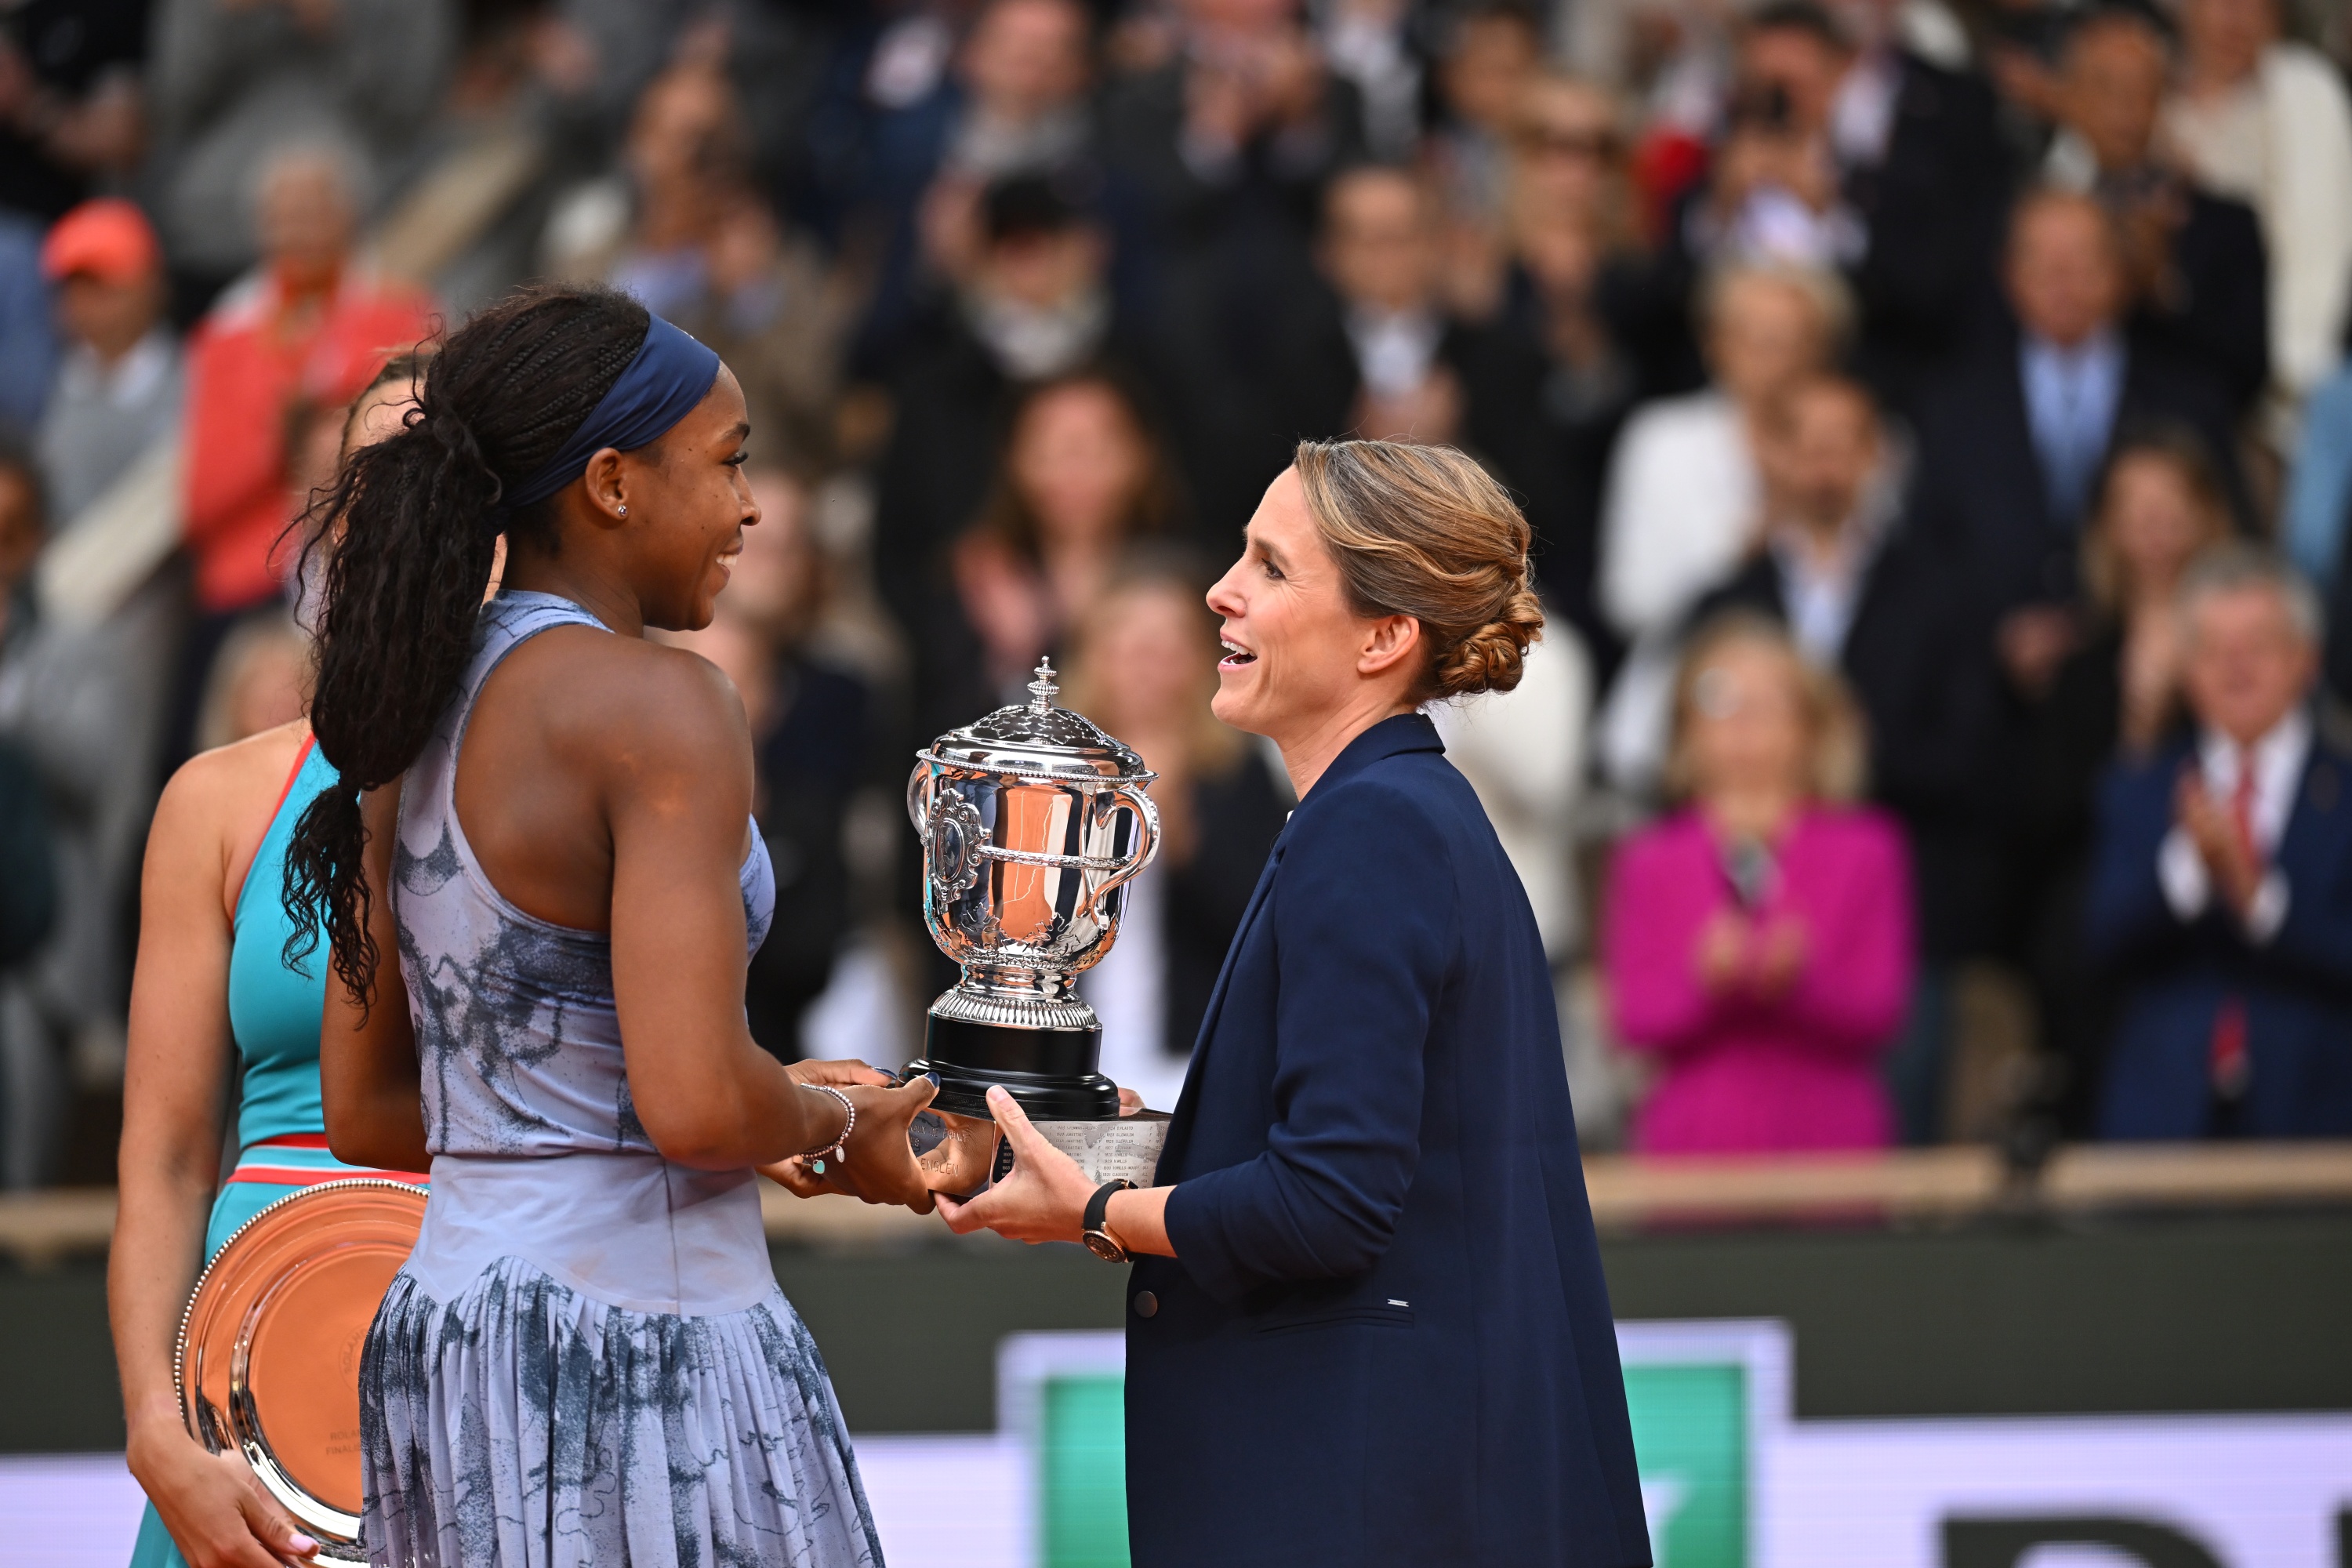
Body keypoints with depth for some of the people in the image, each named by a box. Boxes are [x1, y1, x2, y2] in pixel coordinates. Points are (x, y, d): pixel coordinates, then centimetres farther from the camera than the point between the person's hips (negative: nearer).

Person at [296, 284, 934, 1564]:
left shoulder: (418, 718, 12)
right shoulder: (656, 706, -13)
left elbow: (364, 1109, 17)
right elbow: (696, 1103, -22)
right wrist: (836, 1124, 0)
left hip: (443, 1321, 9)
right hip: (636, 1344, -9)